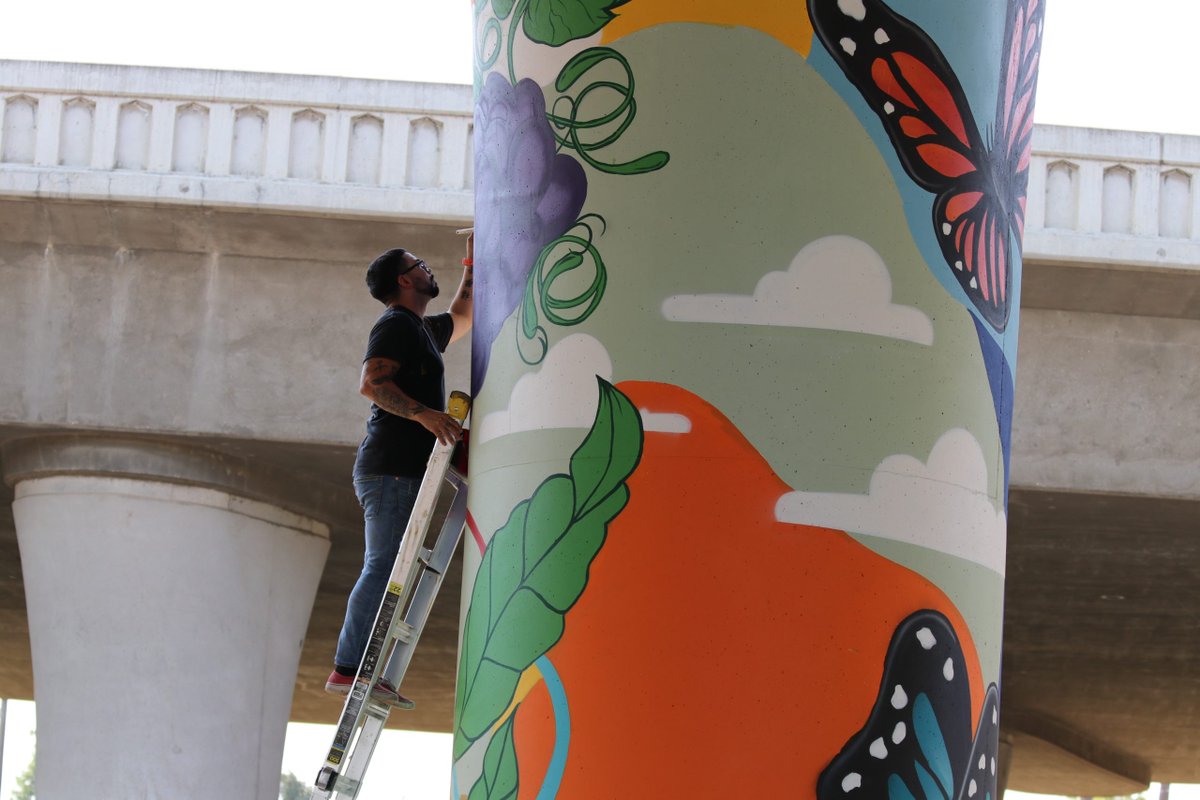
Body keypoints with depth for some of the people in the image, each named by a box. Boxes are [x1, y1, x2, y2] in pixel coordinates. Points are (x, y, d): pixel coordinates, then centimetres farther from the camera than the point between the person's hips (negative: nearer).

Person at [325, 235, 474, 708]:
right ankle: (347, 669, -19)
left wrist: (472, 265, 36)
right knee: (382, 569, -15)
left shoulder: (423, 330, 25)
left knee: (386, 574, 6)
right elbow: (371, 382, -20)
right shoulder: (396, 325, -6)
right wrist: (424, 413, -29)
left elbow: (461, 318, 45)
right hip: (391, 468, -10)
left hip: (402, 473, 10)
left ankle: (364, 673, 3)